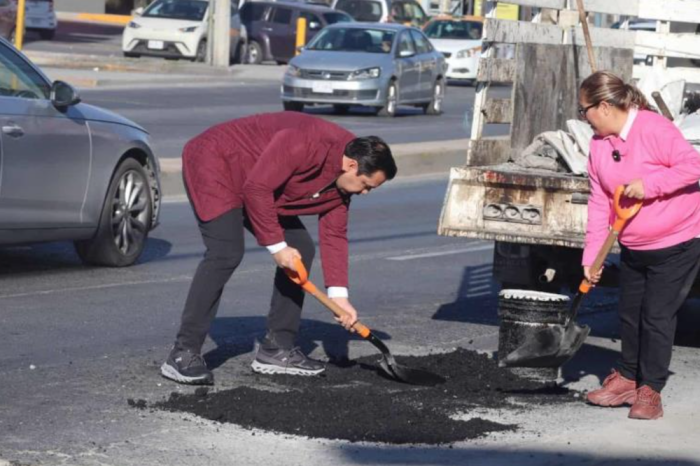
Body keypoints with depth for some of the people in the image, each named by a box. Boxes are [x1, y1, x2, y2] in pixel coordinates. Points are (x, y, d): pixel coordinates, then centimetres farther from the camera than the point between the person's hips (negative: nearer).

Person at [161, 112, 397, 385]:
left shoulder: (341, 180, -3)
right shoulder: (304, 144, -33)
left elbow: (333, 234, 2)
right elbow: (257, 188, -31)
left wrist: (338, 294, -5)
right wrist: (276, 246, -24)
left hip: (257, 191, 10)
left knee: (301, 248, 3)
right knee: (226, 253, -25)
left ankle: (277, 348, 9)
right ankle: (184, 354, -24)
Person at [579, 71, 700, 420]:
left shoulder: (654, 129, -21)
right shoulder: (599, 144, 2)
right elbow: (600, 203, 4)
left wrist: (649, 184, -30)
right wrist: (591, 256, 0)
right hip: (633, 247, 7)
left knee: (657, 315, -4)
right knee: (630, 314, 14)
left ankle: (650, 389, 6)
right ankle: (627, 378, 28)